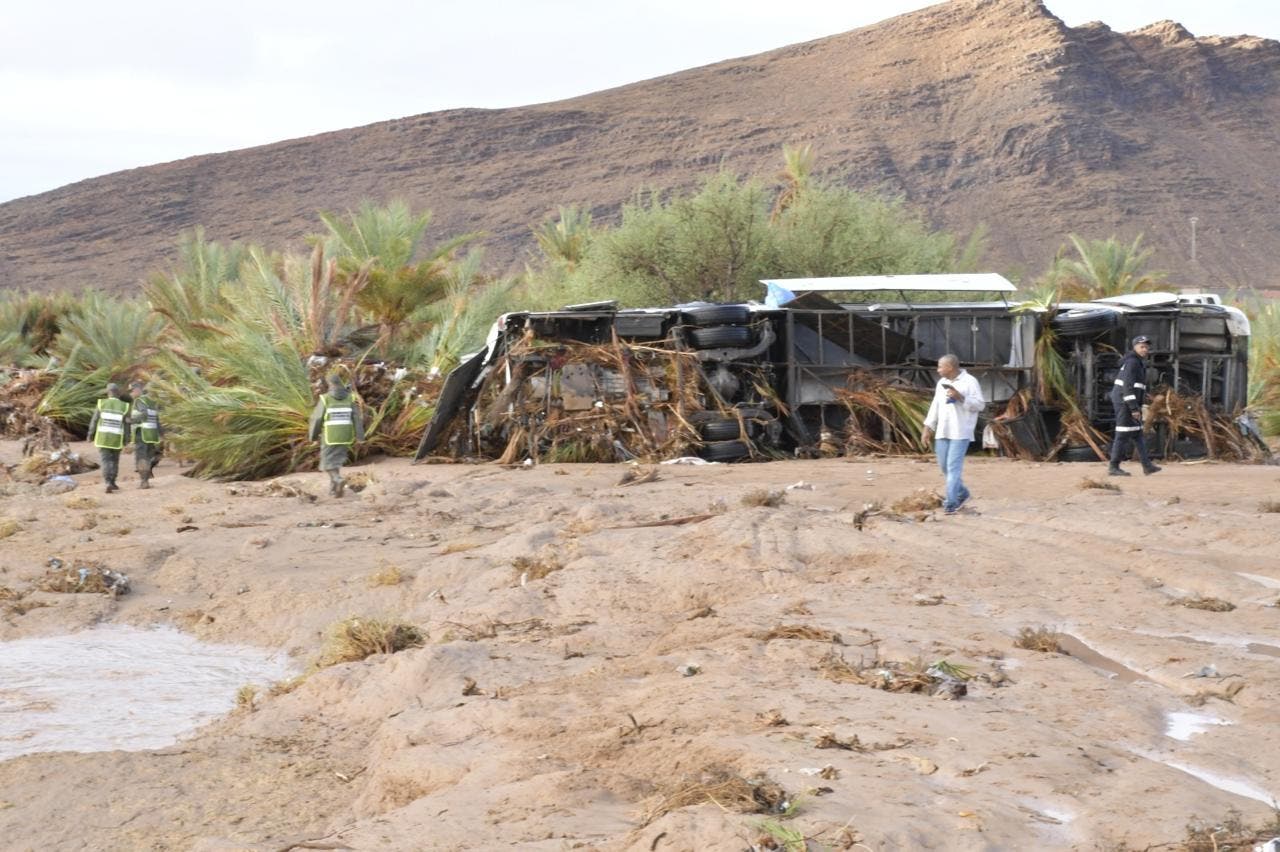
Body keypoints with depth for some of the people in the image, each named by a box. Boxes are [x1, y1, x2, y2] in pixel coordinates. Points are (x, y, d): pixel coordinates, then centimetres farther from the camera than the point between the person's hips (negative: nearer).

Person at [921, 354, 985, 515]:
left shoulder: (969, 382, -7)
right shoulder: (941, 383, 14)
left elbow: (979, 404, -10)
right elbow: (935, 406, 17)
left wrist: (960, 397, -21)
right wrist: (928, 427, 13)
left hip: (960, 432, -7)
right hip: (942, 431, 7)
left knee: (954, 466, -12)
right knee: (944, 465, 10)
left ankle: (951, 502, -11)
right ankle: (961, 493, 29)